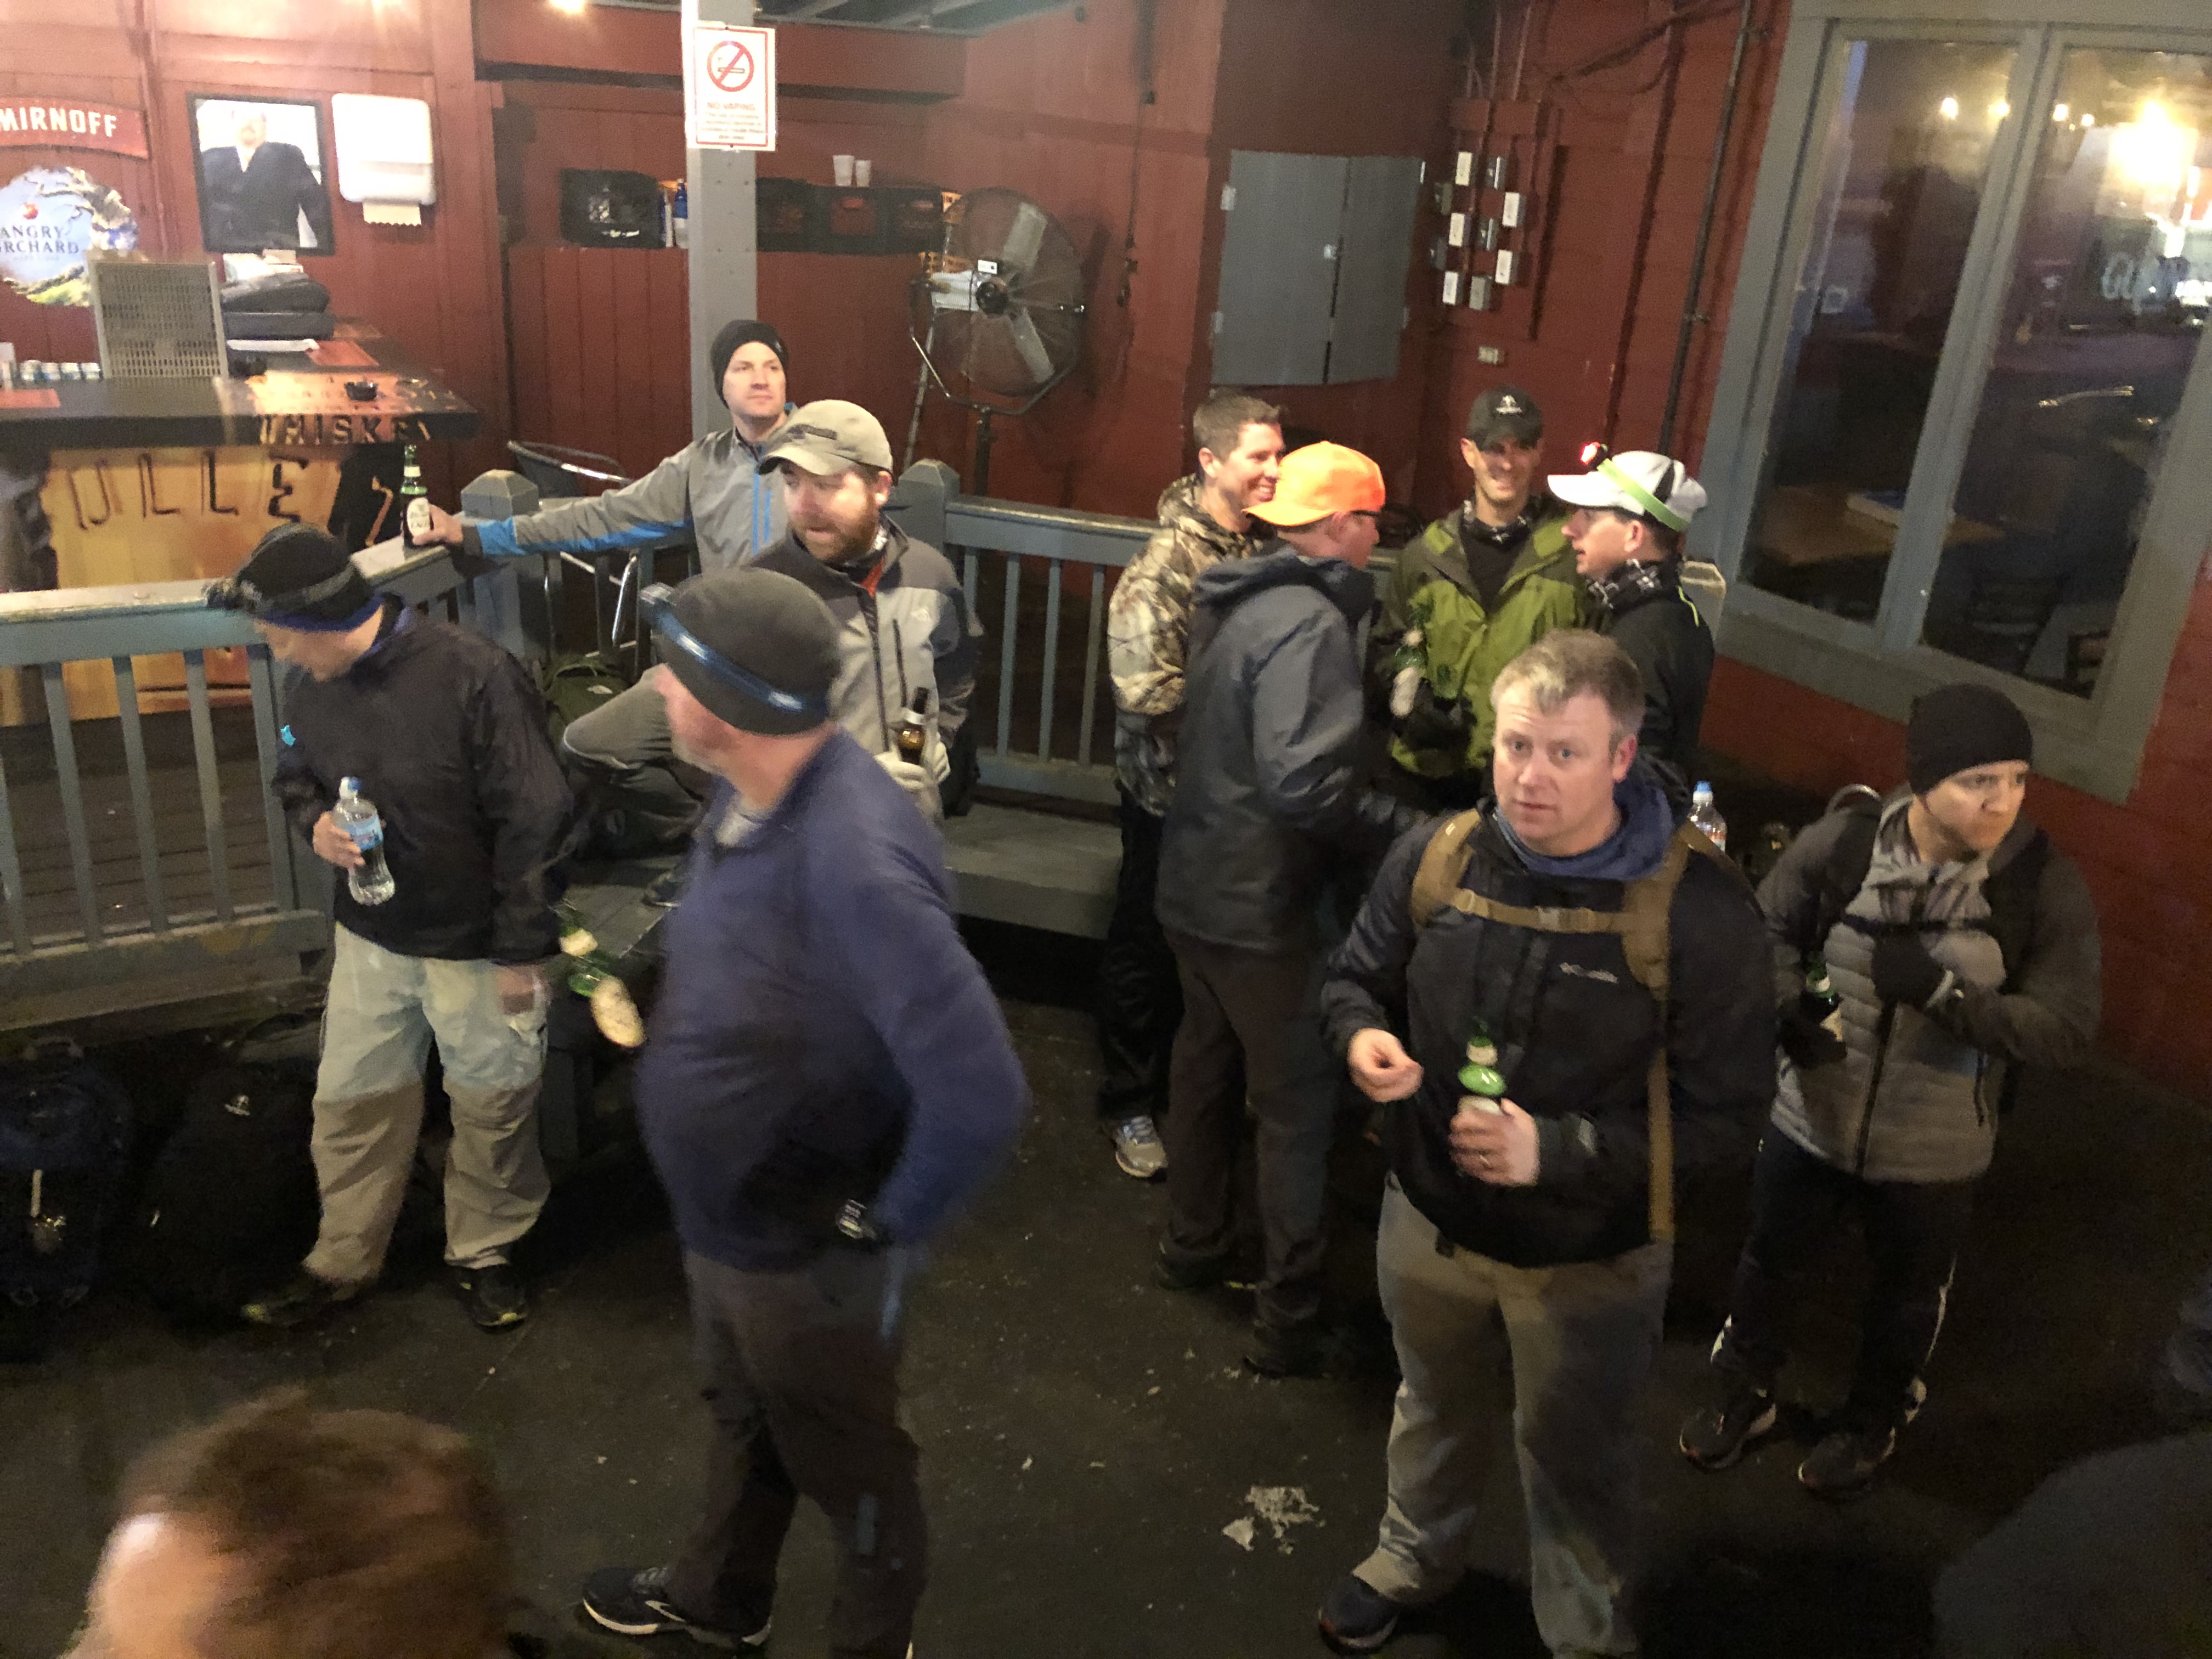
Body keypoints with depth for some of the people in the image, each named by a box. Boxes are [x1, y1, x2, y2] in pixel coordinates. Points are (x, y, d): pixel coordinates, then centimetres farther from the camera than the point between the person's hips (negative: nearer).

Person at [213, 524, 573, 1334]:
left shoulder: (473, 675, -24)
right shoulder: (314, 687, -3)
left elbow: (533, 817, -20)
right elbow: (295, 774, 17)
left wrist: (519, 948, -15)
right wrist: (314, 823, -9)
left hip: (475, 945, -5)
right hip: (370, 939, 6)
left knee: (491, 1106, 13)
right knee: (352, 1100, 17)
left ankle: (483, 1251, 36)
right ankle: (343, 1258, 38)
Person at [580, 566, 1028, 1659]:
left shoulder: (853, 862, -38)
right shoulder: (748, 792, -8)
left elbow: (979, 1094, -40)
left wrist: (888, 1224, -25)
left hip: (806, 1245, -8)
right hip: (722, 1214, 8)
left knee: (844, 1464, 20)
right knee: (742, 1418, 33)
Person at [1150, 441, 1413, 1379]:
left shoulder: (1235, 601, 6)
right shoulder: (1311, 624, -22)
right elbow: (1303, 783, -31)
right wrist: (1397, 828, -16)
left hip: (1196, 884, 9)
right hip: (1261, 905, -9)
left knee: (1206, 1065, 23)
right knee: (1302, 1104, 4)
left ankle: (1193, 1245, 40)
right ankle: (1291, 1319, 14)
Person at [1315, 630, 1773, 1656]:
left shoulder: (1697, 907, -25)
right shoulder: (1435, 859, -13)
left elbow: (1724, 1109, -20)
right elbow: (1356, 976, 3)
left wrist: (1557, 1151, -29)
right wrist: (1362, 1038, -20)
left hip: (1589, 1259, -3)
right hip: (1431, 1218, 4)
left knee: (1575, 1462, 22)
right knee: (1435, 1411, 31)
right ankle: (1415, 1555, 61)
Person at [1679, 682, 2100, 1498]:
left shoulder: (2046, 886, -19)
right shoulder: (1841, 844, -18)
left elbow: (2067, 1029, -19)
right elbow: (1769, 930, -2)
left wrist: (1942, 990, -31)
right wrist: (1787, 1009, -20)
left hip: (1932, 1151, 0)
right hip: (1813, 1120, 1)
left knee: (1907, 1297, 25)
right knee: (1768, 1266, 23)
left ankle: (1872, 1424, 55)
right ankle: (1741, 1396, 52)